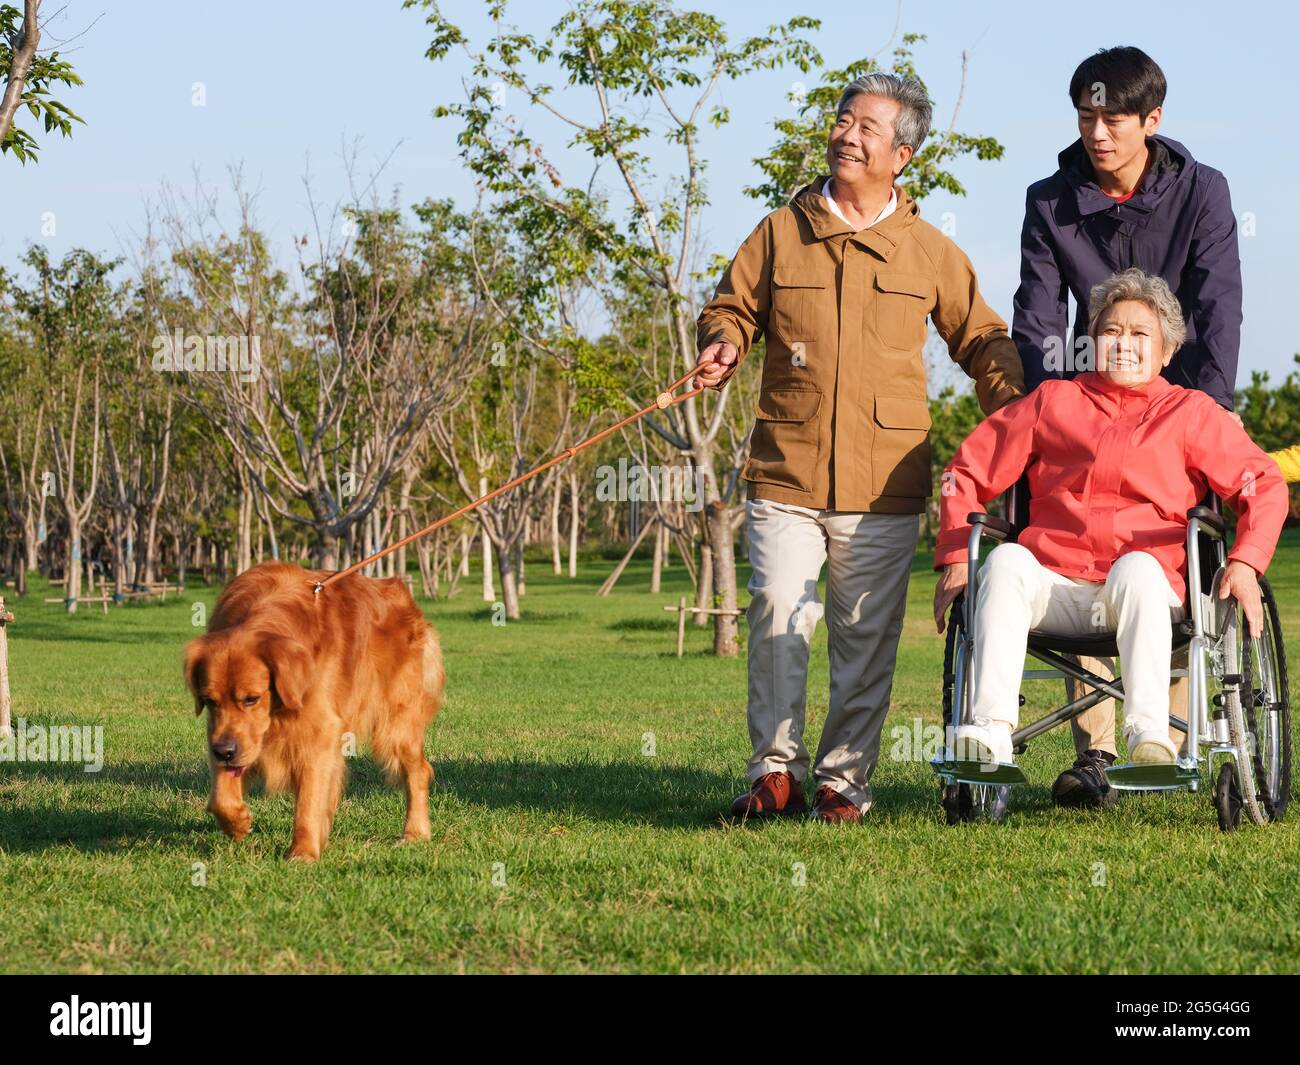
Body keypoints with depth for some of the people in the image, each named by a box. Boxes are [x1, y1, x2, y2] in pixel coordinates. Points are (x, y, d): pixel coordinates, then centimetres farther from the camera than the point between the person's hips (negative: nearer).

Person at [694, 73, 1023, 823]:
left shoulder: (931, 251, 10)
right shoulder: (780, 233, 9)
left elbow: (982, 339, 18)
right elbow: (732, 307, 16)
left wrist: (1011, 409, 4)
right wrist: (723, 345, -6)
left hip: (885, 483, 0)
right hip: (785, 476, 0)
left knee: (868, 635, 2)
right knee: (778, 614, -11)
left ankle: (844, 780, 12)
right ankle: (776, 769, 0)